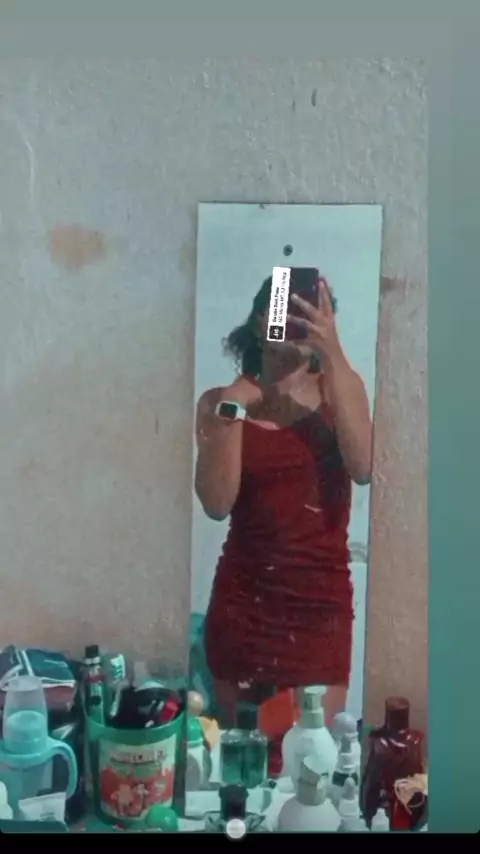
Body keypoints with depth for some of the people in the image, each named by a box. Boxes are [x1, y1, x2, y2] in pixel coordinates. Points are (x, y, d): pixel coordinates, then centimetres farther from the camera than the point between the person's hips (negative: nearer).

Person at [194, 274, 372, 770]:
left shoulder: (342, 387, 2)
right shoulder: (222, 400, -1)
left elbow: (363, 468, -18)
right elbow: (217, 504, -12)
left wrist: (333, 356, -21)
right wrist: (233, 404, -18)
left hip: (321, 600, 0)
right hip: (242, 599, 0)